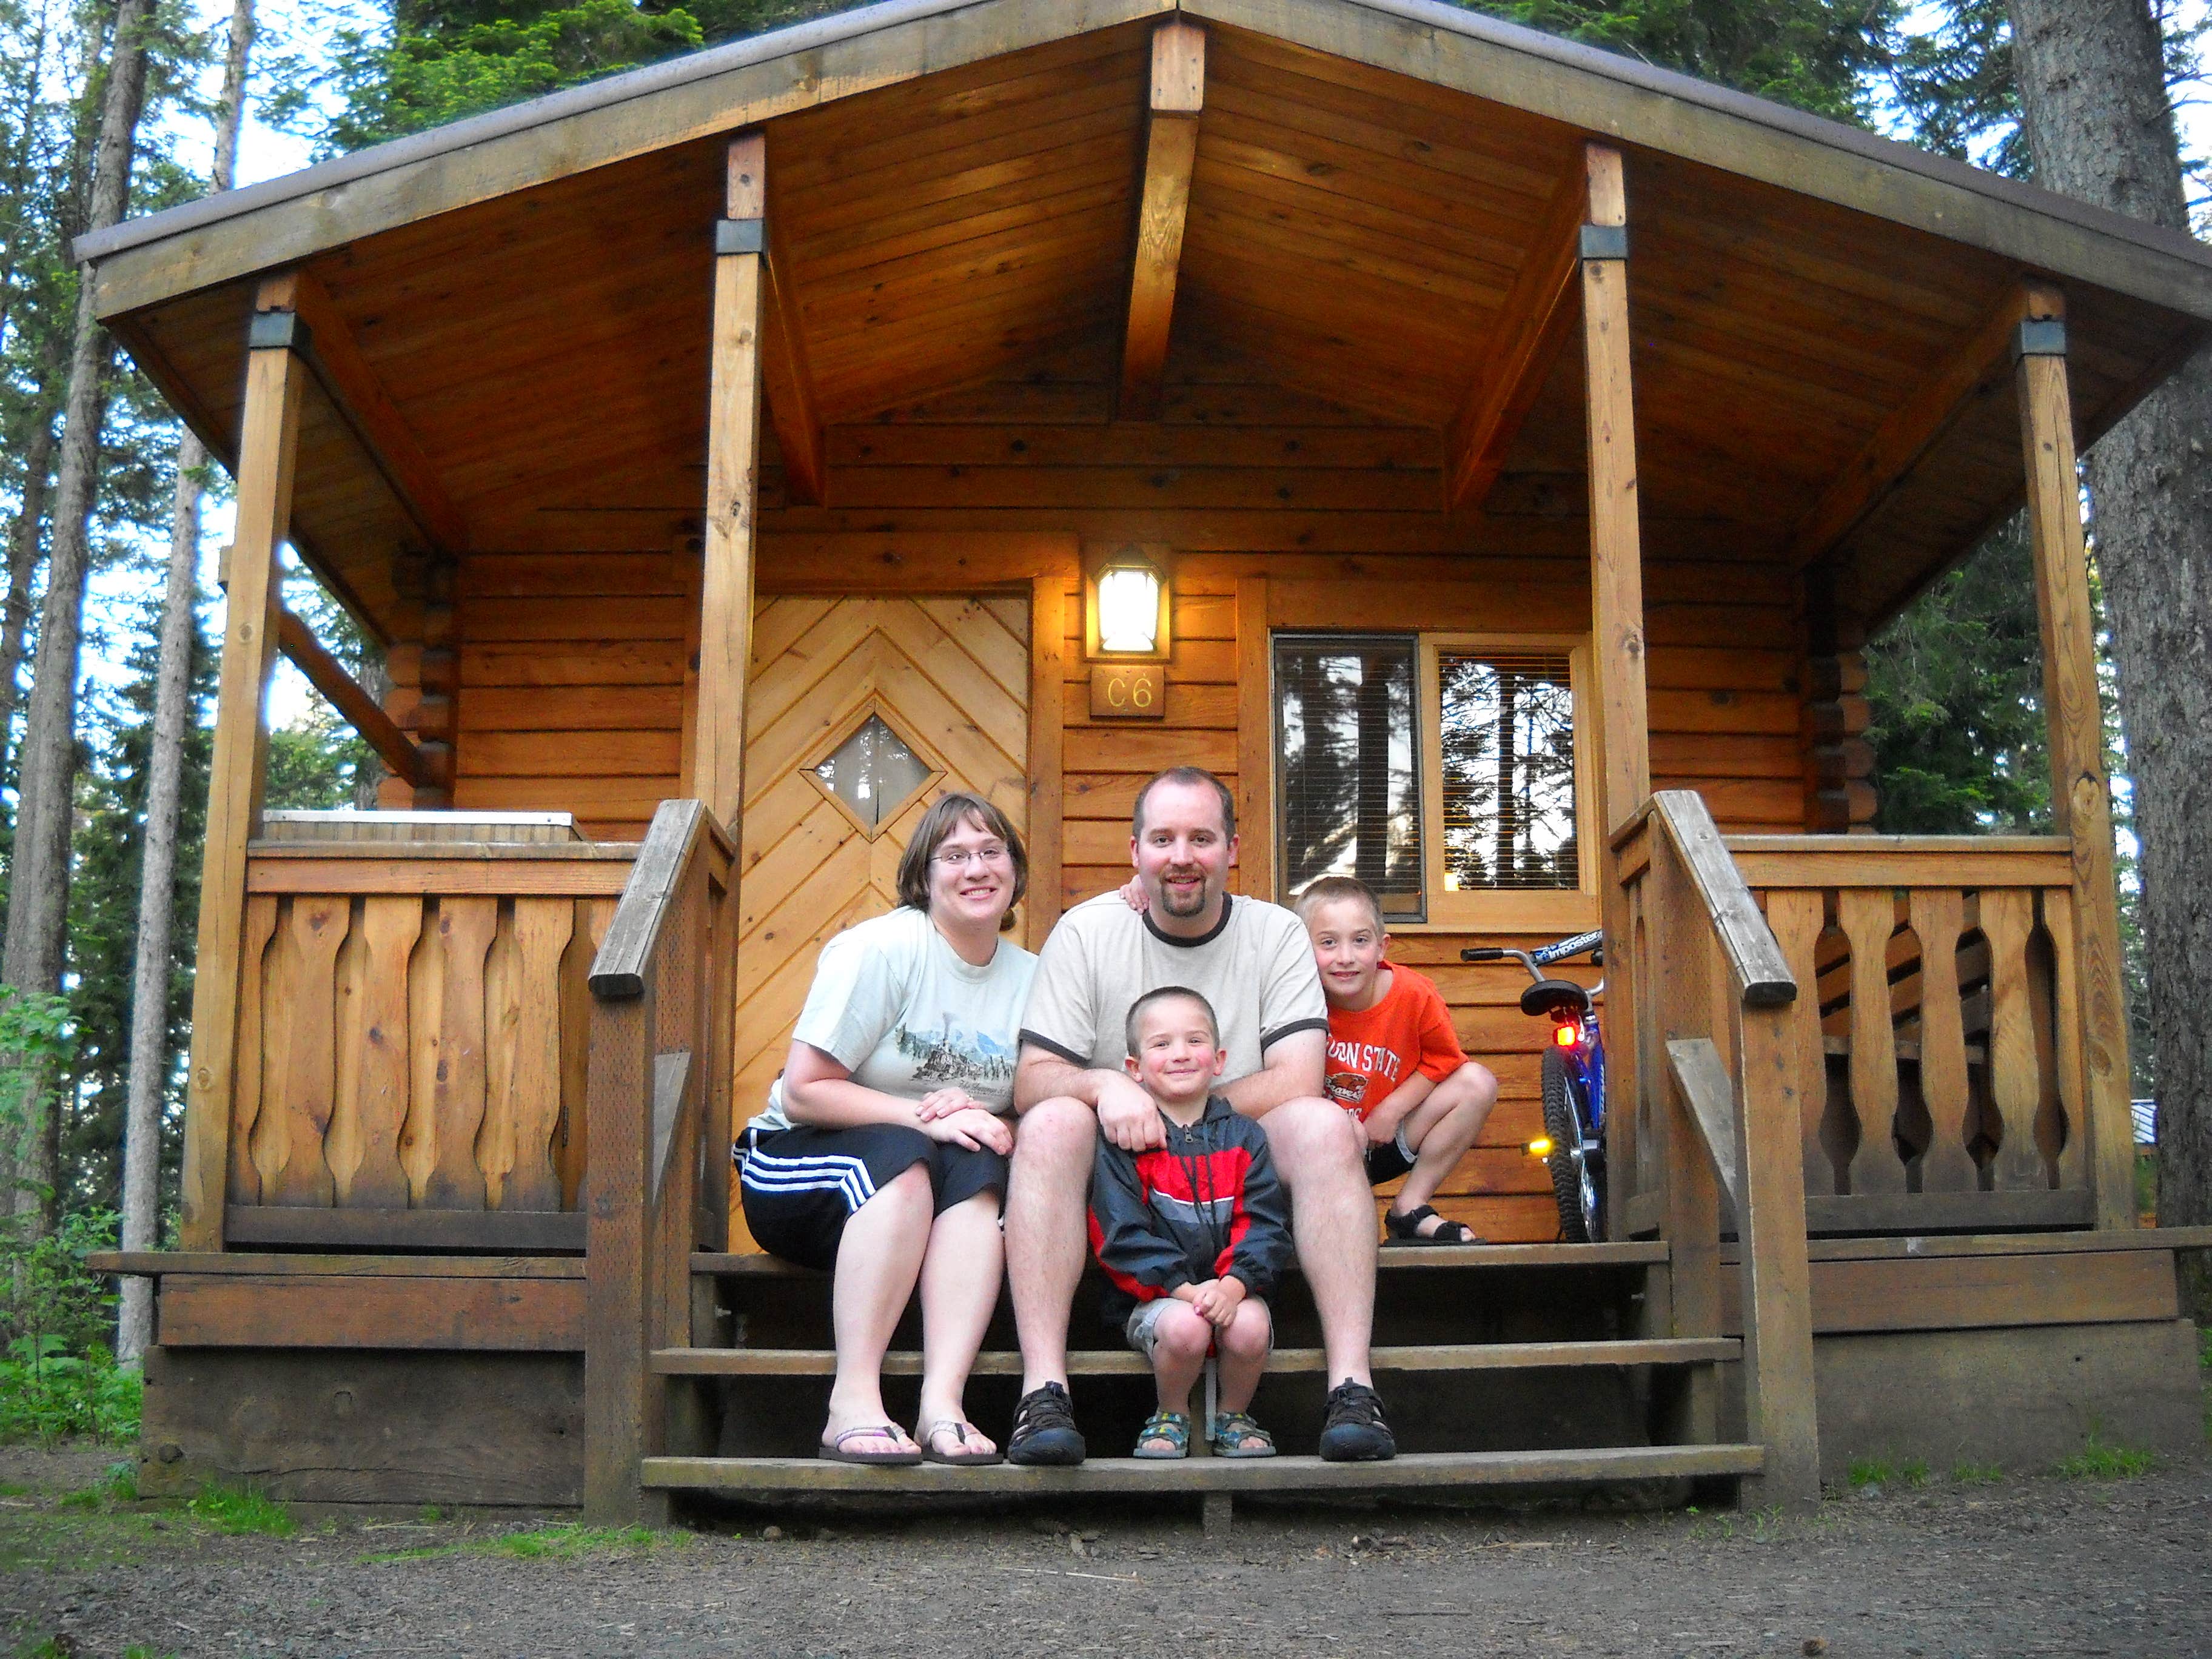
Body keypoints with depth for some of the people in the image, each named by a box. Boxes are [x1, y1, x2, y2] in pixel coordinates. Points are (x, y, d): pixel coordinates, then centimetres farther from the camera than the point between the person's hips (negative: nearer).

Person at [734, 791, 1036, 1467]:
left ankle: (942, 1401, -39)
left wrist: (994, 1128, -16)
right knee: (901, 1158, -35)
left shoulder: (1029, 978, 3)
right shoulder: (881, 949, -12)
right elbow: (802, 1091, -16)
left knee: (982, 1168, -28)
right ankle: (853, 1402, -37)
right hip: (798, 1165, -4)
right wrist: (926, 1119, -23)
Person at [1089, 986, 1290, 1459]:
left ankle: (1233, 1417, 3)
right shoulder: (1122, 1141, 1)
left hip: (1233, 1289, 2)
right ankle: (1172, 1416, 0)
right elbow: (1123, 1233, -7)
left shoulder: (1243, 1136, 9)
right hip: (1157, 1295, -2)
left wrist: (1236, 1283, -18)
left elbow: (1266, 1224, 1)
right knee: (1184, 1327, -33)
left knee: (1250, 1328, -29)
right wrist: (1186, 1288, -19)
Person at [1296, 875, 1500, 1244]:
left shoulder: (1414, 994, -15)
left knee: (1477, 1083, -13)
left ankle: (1410, 1208, -5)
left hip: (1382, 1141, 3)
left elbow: (1441, 1061, -2)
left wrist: (1390, 1110, -13)